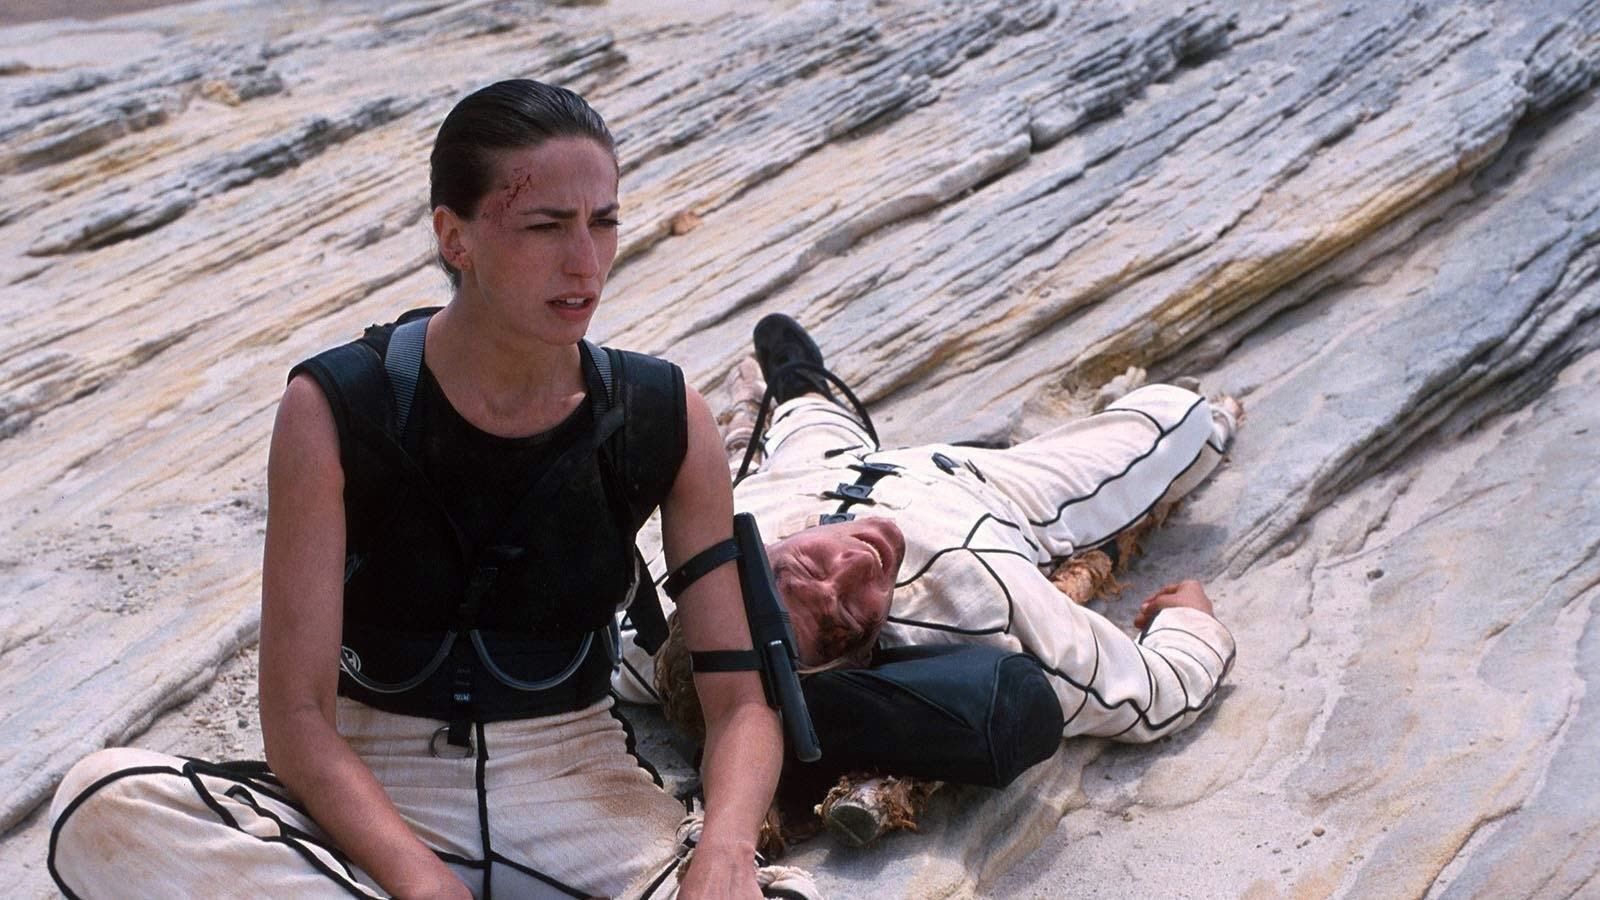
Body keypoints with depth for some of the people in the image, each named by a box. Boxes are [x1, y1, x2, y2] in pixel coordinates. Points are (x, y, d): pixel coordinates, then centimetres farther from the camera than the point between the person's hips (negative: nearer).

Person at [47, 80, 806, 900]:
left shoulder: (665, 420, -6)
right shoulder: (334, 411, -12)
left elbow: (739, 700, -6)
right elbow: (297, 717, -13)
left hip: (581, 799, 1)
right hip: (373, 801, 0)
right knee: (104, 805, -29)